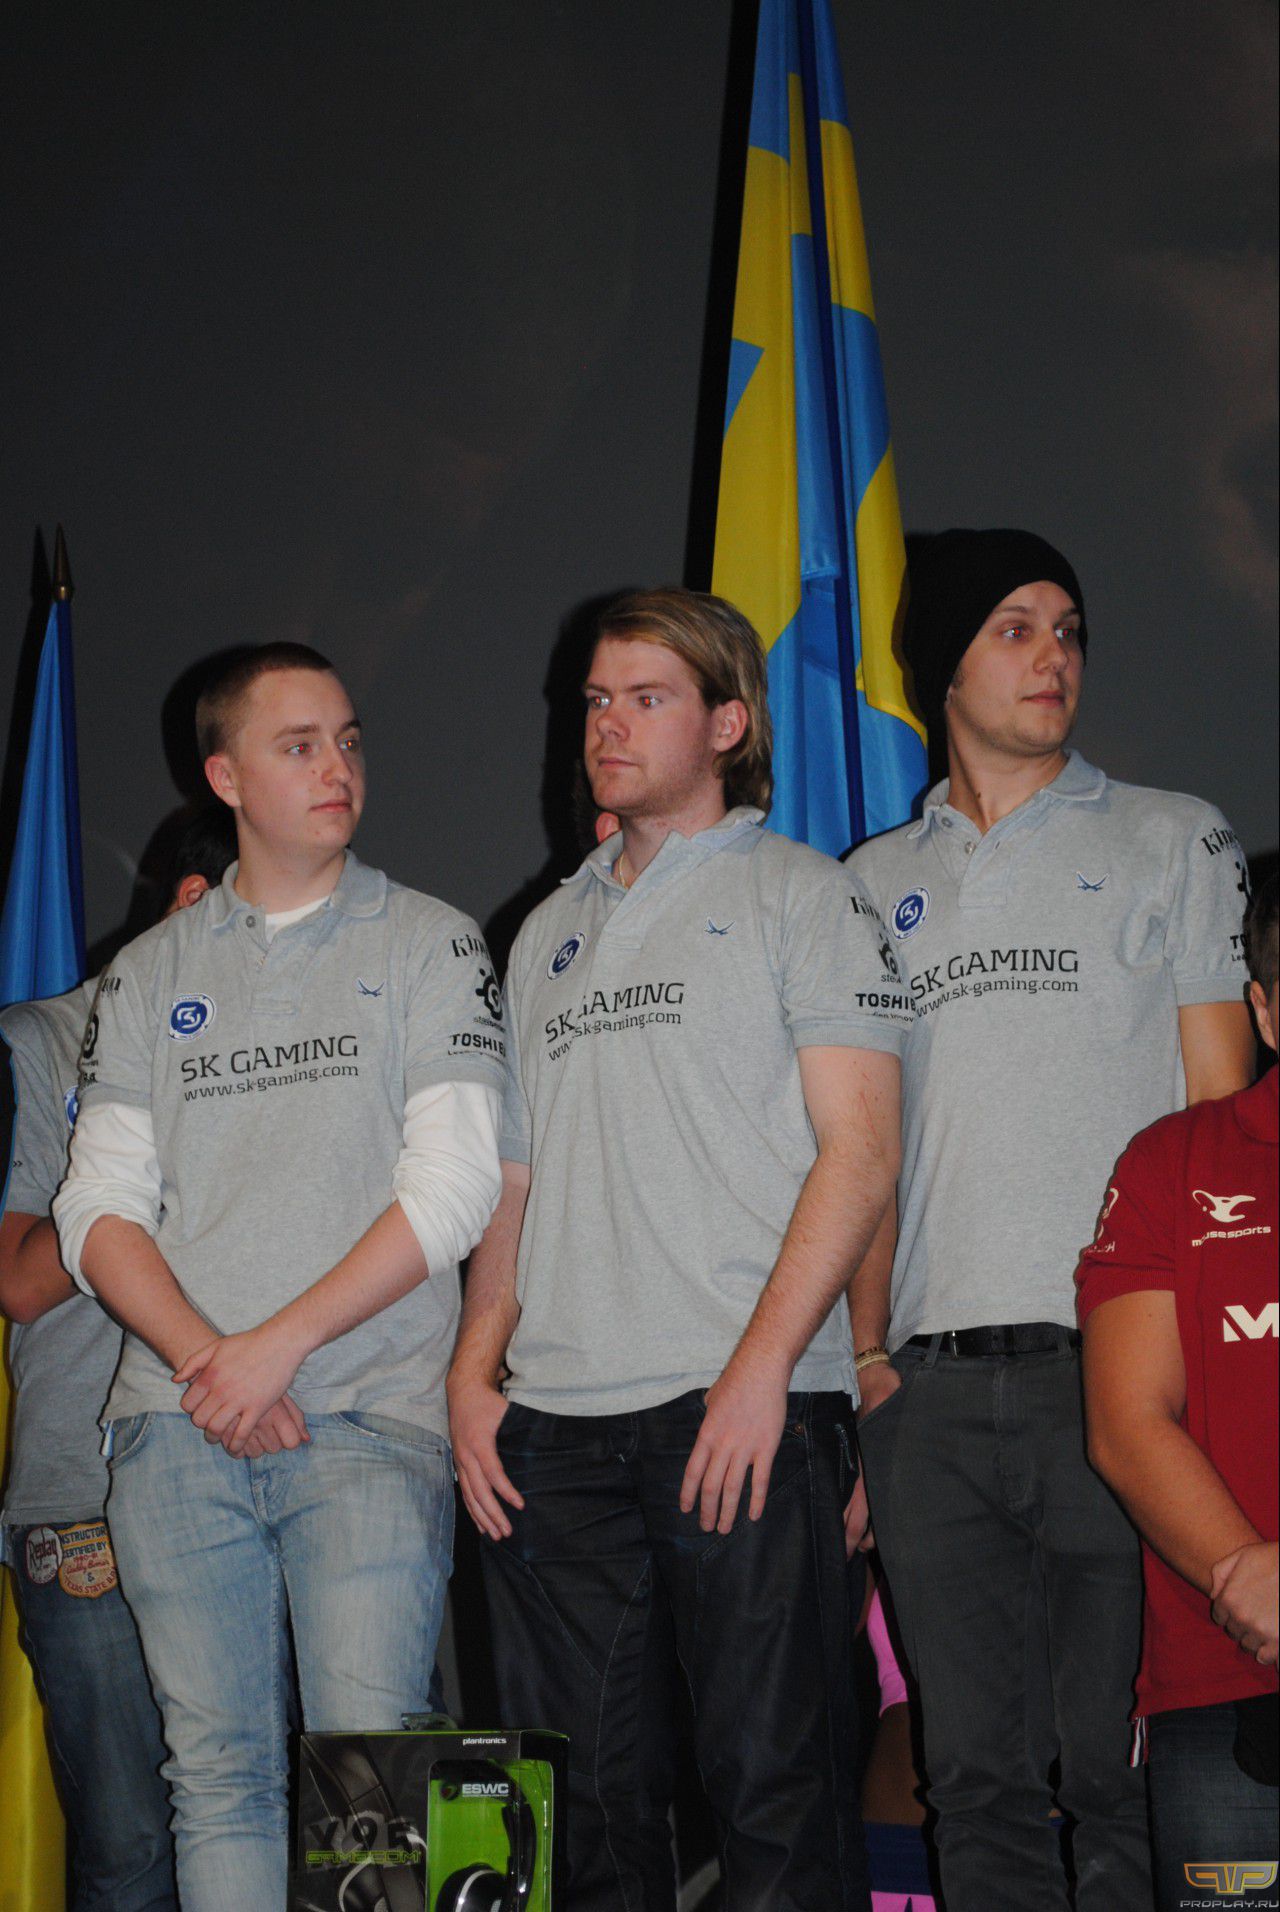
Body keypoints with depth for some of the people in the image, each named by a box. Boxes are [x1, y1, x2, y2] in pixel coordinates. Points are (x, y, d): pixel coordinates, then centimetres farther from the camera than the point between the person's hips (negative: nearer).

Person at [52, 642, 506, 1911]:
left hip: (368, 1423, -3)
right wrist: (205, 1360, -8)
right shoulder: (151, 972, 15)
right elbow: (98, 1209, 8)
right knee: (217, 1774, 4)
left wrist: (279, 1345, -10)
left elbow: (451, 1189, -4)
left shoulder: (428, 944, 6)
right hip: (179, 1425, 3)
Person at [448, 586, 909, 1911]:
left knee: (774, 1782, -4)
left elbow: (860, 1150, -6)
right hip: (551, 1425, 6)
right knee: (580, 1795, 8)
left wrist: (760, 1366, -16)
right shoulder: (549, 933, 22)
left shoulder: (799, 895, 4)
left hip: (744, 1406, -5)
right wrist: (475, 1369, 7)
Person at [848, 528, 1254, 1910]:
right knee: (977, 1769, 6)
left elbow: (1220, 1110, 3)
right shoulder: (876, 884, 18)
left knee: (1118, 1769, -3)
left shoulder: (1170, 843, 9)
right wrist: (870, 1352, 7)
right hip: (931, 1391, 3)